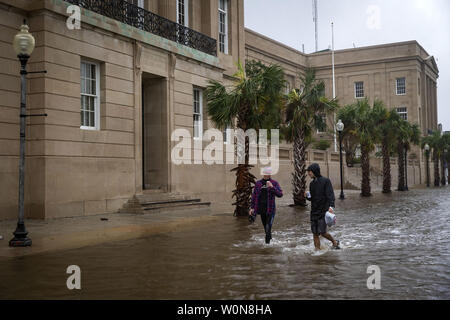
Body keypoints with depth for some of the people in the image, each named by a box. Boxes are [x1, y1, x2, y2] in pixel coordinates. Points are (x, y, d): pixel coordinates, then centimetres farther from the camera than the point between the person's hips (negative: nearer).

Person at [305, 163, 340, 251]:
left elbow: (330, 195, -14)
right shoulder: (312, 183, 14)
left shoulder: (325, 181, -5)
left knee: (322, 232, -9)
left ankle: (334, 242, 16)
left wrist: (331, 206, -29)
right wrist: (308, 196, -3)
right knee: (315, 233, 3)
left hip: (323, 211, -6)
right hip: (314, 212, 6)